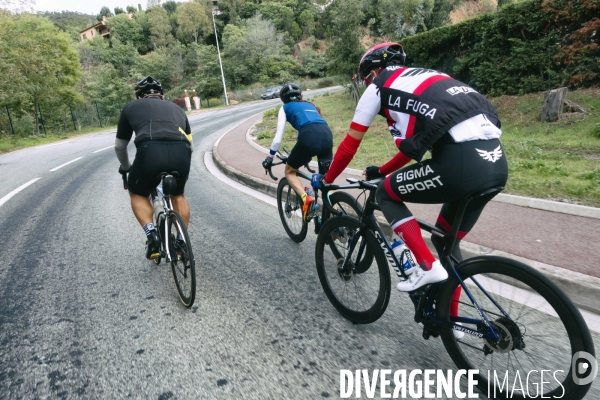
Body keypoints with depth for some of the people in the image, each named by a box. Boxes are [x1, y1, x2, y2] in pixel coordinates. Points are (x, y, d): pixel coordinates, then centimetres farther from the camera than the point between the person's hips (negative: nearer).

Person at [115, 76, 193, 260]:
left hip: (150, 151, -2)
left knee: (137, 194, 26)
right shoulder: (176, 108, 34)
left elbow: (120, 146, 35)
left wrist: (125, 167, 53)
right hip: (182, 153, 3)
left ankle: (151, 234, 7)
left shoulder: (131, 107, 29)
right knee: (178, 195, 29)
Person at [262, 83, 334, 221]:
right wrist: (310, 154, 54)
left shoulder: (285, 108, 23)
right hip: (327, 135, 5)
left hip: (308, 137, -4)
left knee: (290, 171, 20)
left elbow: (278, 138, 16)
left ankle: (305, 198, -5)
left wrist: (269, 158, 28)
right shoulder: (310, 105, 37)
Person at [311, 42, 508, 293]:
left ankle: (427, 266, 6)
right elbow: (414, 146, 36)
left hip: (462, 163, -8)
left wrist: (326, 180, 31)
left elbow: (349, 145, 16)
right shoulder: (422, 78, 32)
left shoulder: (379, 87, 12)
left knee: (386, 194, 15)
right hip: (496, 162, 8)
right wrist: (381, 171, 46)